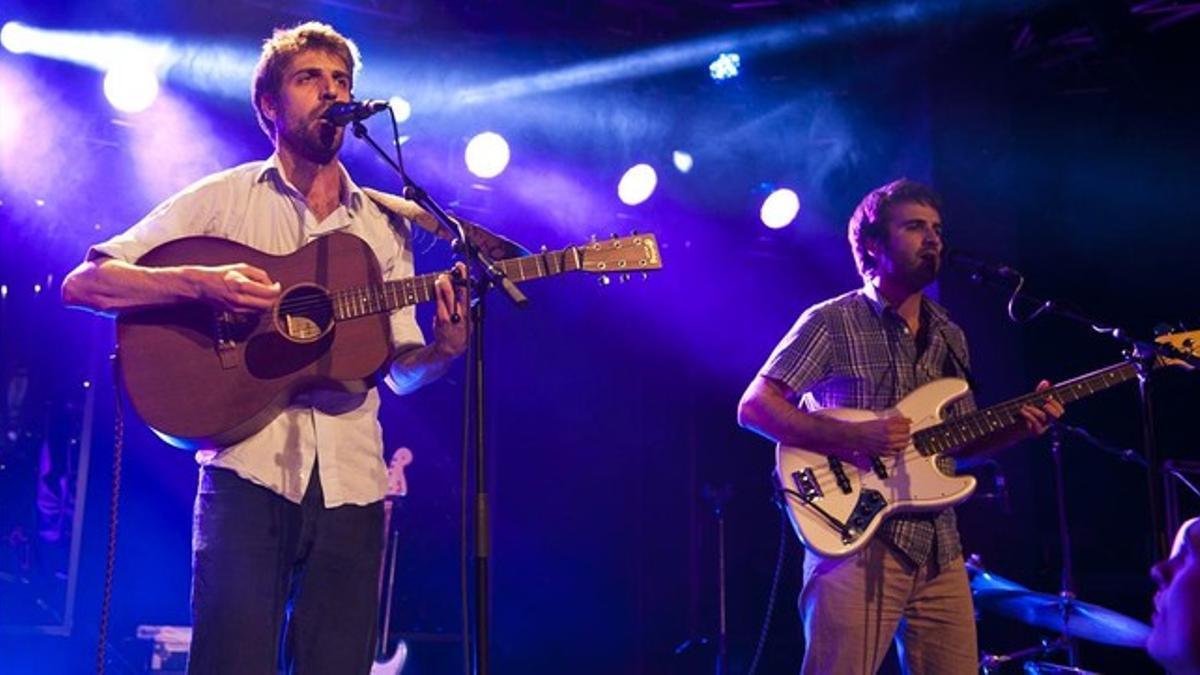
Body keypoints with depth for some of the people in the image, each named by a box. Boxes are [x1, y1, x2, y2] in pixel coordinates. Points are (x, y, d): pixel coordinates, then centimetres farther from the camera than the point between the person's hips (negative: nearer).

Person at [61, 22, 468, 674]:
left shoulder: (383, 226, 16)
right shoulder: (223, 197, 6)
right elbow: (83, 283, -1)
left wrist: (444, 348, -8)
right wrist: (201, 283, -17)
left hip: (350, 478, 3)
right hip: (248, 464, -3)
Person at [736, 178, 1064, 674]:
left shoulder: (948, 336, 16)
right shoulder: (832, 323, -5)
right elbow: (754, 407, -11)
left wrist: (1017, 426, 0)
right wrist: (854, 437, -22)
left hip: (939, 546, 7)